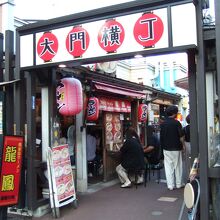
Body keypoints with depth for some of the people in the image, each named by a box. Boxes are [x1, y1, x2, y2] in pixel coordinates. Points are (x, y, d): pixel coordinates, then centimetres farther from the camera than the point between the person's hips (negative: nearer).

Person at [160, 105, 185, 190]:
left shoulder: (163, 124, 3)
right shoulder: (176, 123, -11)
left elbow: (161, 136, 8)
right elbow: (181, 136, -11)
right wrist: (183, 145, 2)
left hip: (166, 148, 3)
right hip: (176, 148, -3)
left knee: (168, 166, 5)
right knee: (177, 166, 9)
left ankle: (170, 185, 5)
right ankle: (178, 184, 17)